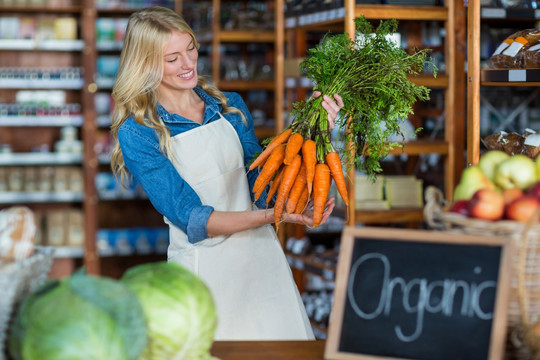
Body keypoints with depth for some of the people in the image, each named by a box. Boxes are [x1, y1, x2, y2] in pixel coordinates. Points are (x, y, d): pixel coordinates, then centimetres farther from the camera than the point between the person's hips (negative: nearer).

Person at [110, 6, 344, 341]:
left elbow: (262, 189, 1)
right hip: (203, 270, -4)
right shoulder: (138, 133, -8)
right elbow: (192, 219, -15)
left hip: (262, 256, 4)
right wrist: (274, 215, -25)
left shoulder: (230, 106, 6)